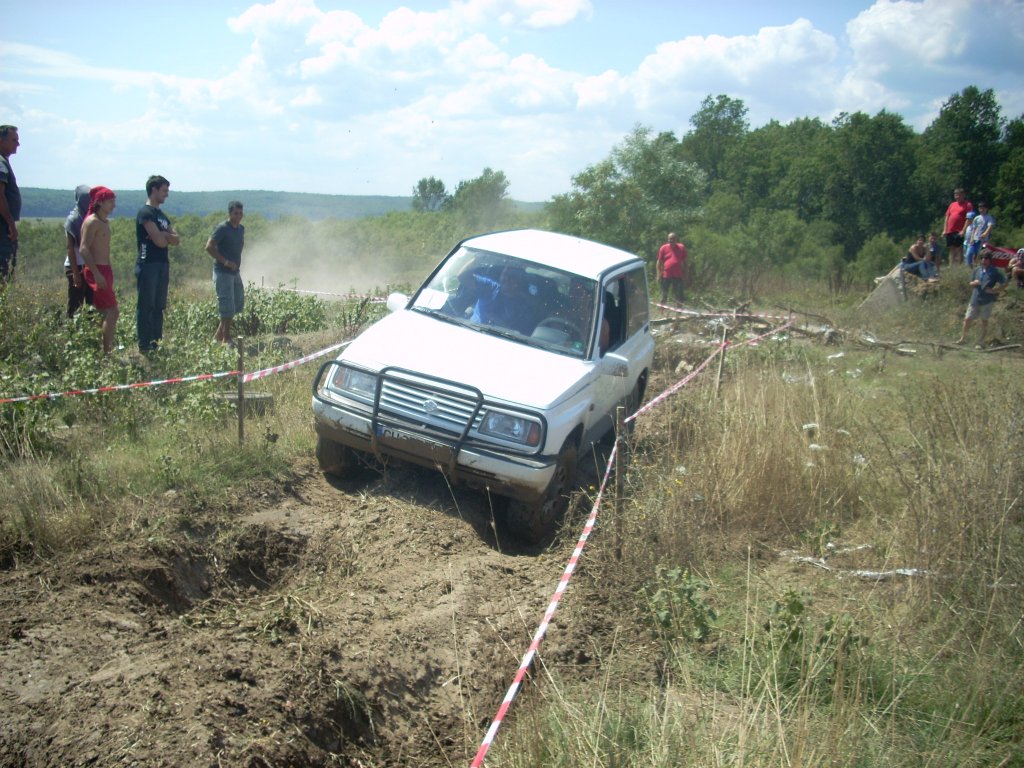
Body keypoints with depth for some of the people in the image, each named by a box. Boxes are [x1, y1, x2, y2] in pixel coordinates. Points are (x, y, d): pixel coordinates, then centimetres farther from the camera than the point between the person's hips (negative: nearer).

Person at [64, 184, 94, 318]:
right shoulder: (72, 220, -8)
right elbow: (70, 248, -11)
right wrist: (75, 273, -15)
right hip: (77, 267, -5)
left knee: (93, 303, 6)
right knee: (75, 305, -1)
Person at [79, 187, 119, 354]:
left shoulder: (105, 222, 17)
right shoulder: (92, 221, -11)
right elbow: (83, 249, -18)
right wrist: (96, 273, -24)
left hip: (105, 270, 10)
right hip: (96, 271, -10)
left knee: (108, 312, 10)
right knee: (112, 312, -13)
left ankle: (105, 349, 15)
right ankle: (107, 351, -12)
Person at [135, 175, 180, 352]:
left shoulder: (162, 215, 19)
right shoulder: (146, 213, -9)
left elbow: (177, 239, 10)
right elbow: (160, 241, -17)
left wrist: (163, 235, -8)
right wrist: (169, 237, 4)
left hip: (162, 265, 9)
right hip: (148, 265, -9)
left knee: (159, 306, 10)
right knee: (146, 306, -6)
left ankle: (157, 343, 16)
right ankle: (144, 346, -4)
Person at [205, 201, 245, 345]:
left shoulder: (241, 229, 10)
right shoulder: (222, 228, -13)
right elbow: (209, 247, -19)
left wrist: (236, 261, 13)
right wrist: (225, 261, -21)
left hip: (235, 272, 8)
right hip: (223, 272, -8)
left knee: (238, 303, 12)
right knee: (227, 305, -6)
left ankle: (219, 334, 22)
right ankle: (226, 338, 3)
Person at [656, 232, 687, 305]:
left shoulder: (682, 248, 6)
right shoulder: (663, 248, 2)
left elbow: (684, 261, 12)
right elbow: (659, 262, 4)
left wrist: (684, 273, 9)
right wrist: (659, 275, -2)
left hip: (678, 276, 1)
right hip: (666, 276, -1)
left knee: (679, 296, 5)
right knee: (664, 295, 5)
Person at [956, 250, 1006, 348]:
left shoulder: (994, 272, -8)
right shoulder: (977, 270, 6)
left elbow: (1004, 283, -8)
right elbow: (970, 283, 15)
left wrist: (994, 290, -17)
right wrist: (974, 283, -7)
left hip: (987, 301, -4)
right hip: (975, 299, 4)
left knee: (984, 321, 6)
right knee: (968, 319, 6)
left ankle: (981, 342, 16)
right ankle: (963, 338, 23)